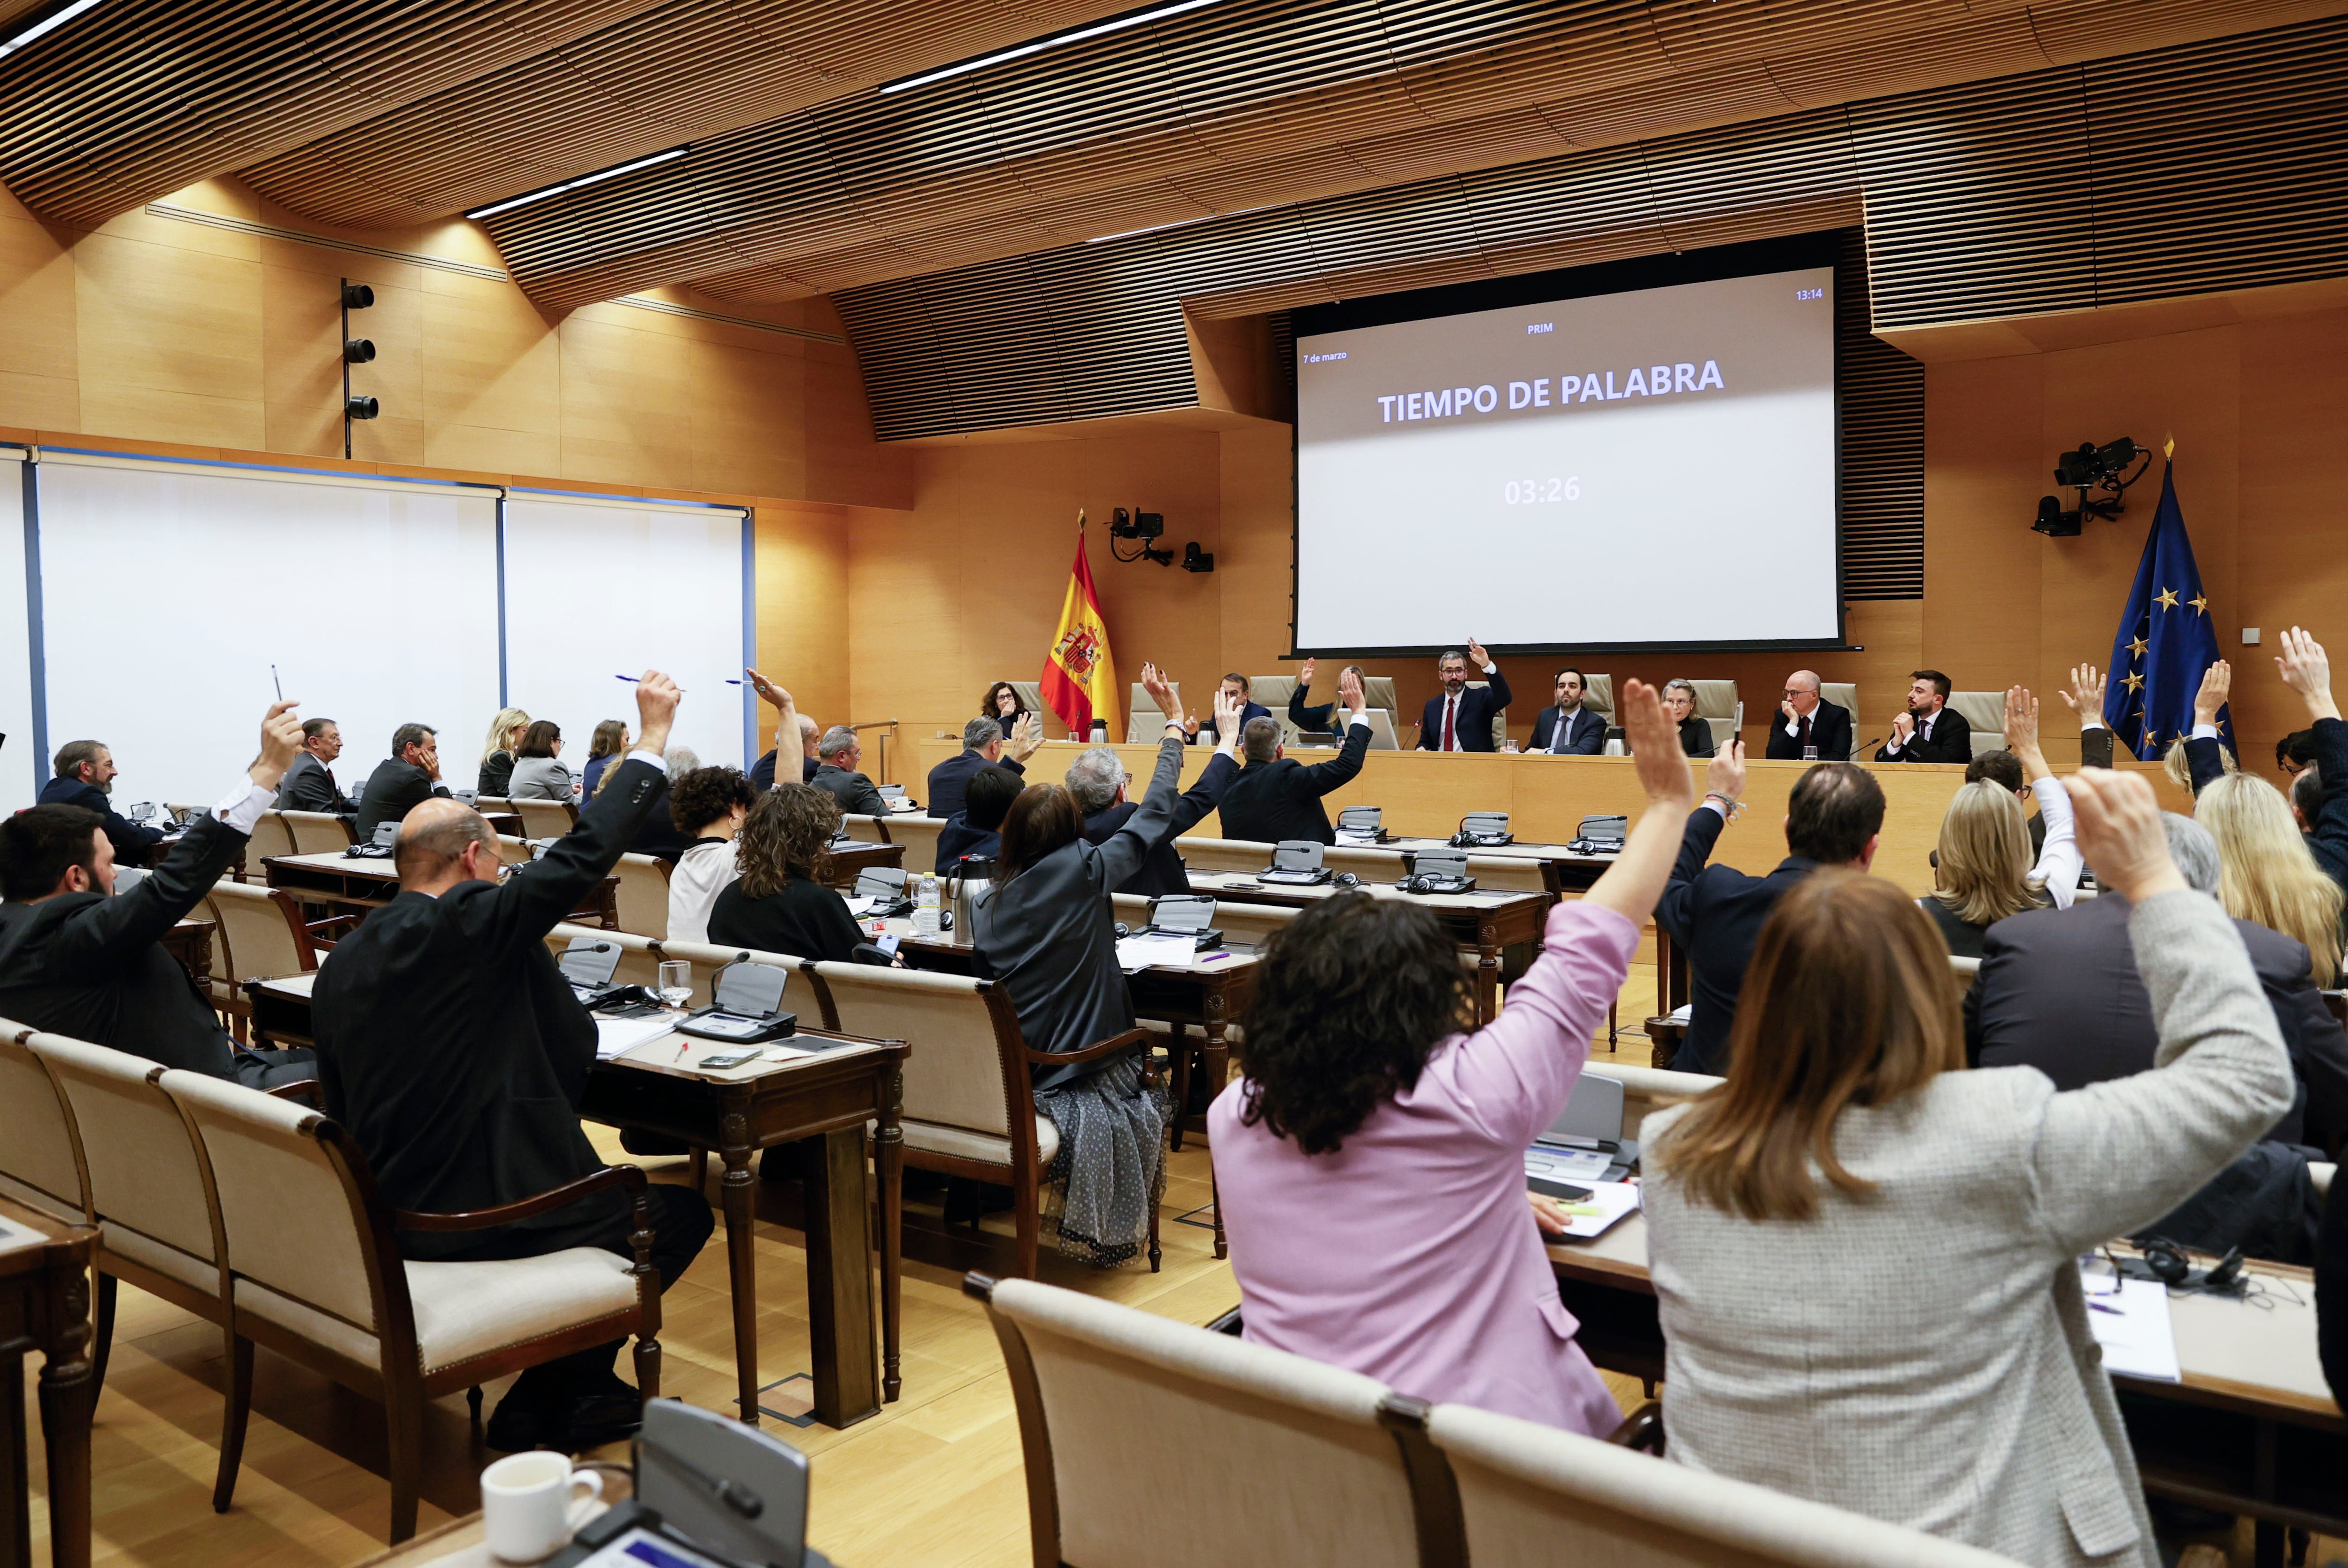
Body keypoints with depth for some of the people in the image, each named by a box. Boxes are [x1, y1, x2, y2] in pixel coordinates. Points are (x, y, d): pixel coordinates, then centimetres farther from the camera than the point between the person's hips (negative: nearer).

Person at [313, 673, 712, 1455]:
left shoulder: (339, 965, 6)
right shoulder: (470, 924, -18)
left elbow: (343, 1108, 13)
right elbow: (582, 855, -17)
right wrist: (652, 738, -9)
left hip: (386, 1214, 9)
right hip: (482, 1213, -9)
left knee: (624, 1189, 25)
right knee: (681, 1211, 6)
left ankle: (577, 1389, 25)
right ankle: (541, 1407, 8)